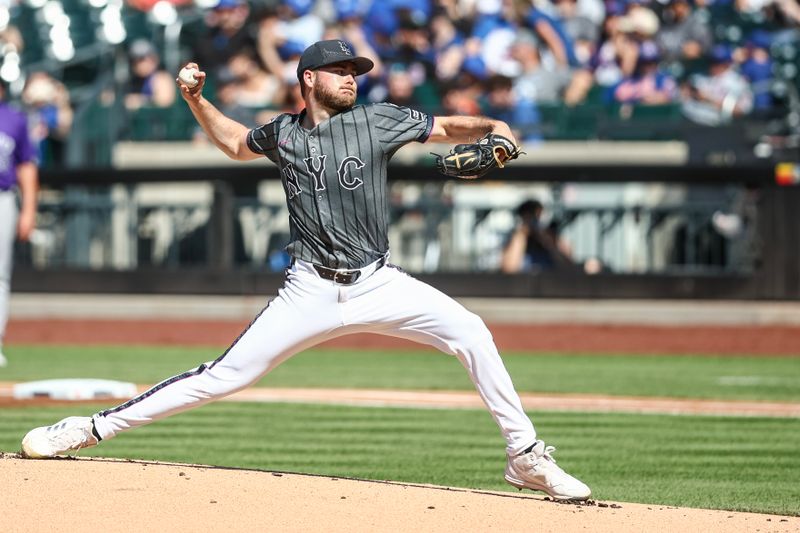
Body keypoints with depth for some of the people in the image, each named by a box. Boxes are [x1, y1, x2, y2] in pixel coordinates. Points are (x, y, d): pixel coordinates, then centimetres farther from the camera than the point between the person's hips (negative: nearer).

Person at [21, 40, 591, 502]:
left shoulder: (379, 121, 1)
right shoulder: (283, 134, 7)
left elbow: (447, 128, 2)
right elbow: (237, 143, 27)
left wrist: (490, 127, -18)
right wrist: (196, 101, 14)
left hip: (378, 284, 0)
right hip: (311, 291, 0)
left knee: (469, 332, -20)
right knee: (227, 374, -5)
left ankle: (526, 456, -11)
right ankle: (92, 428, 1)